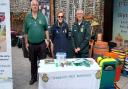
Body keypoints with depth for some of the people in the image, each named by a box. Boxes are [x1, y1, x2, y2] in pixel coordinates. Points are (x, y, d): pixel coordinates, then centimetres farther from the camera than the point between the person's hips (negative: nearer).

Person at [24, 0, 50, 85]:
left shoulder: (42, 16, 0)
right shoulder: (27, 17, 0)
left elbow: (46, 29, 4)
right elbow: (26, 32, 3)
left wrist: (47, 40, 0)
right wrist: (26, 43, 3)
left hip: (42, 43, -1)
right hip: (31, 44, 1)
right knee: (33, 62, 14)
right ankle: (33, 77, 29)